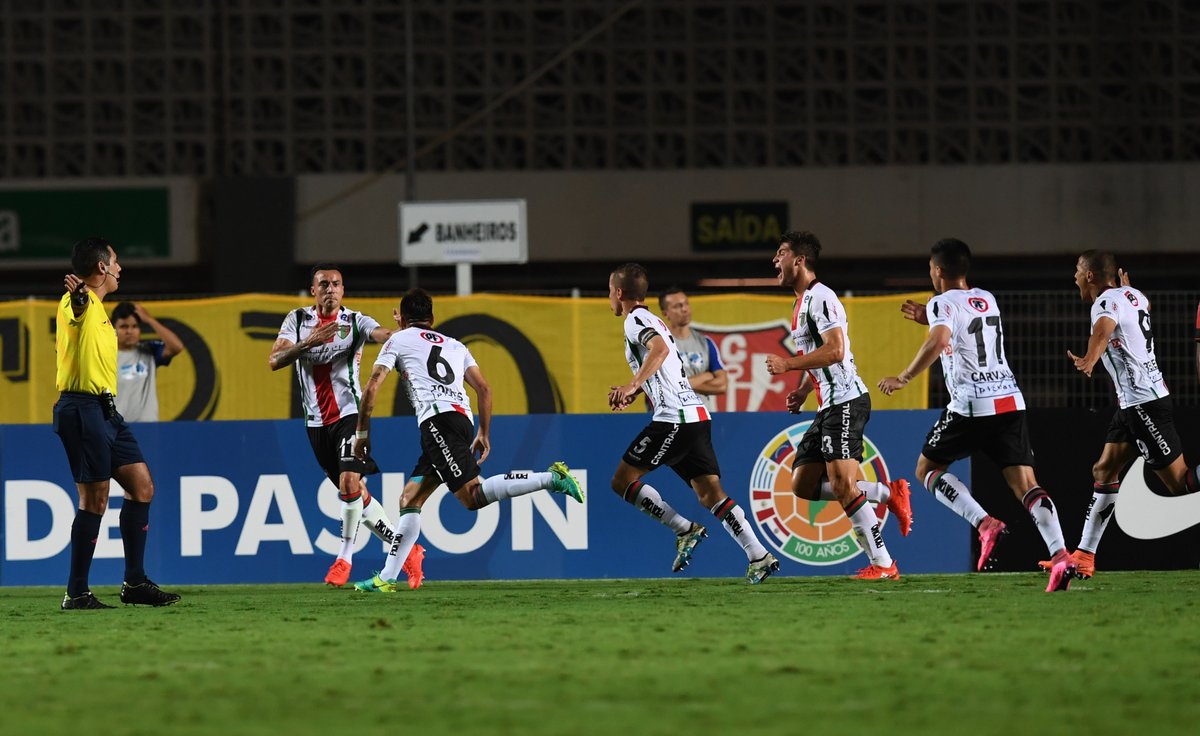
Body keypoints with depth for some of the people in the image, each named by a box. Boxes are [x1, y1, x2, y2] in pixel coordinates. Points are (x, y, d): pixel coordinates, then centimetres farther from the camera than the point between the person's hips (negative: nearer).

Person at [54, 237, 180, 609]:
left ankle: (135, 583, 15)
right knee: (95, 499, -10)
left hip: (104, 410, 10)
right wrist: (78, 295, -58)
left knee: (142, 486, 10)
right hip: (83, 408, -10)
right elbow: (76, 311, -38)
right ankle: (76, 593, -6)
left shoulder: (98, 309, 21)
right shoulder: (82, 303, -12)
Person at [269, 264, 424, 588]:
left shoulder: (355, 322, -3)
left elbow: (384, 334, -24)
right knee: (356, 494, 8)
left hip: (349, 413, -4)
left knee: (349, 482, -21)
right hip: (317, 422, 4)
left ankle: (345, 556, -8)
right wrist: (307, 343, -24)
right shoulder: (297, 320, 4)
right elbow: (274, 361, -8)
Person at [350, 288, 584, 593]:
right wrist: (484, 434, 25)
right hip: (463, 417, 8)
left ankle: (551, 478, -29)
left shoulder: (399, 340, 16)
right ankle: (386, 578, 5)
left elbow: (371, 388, 9)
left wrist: (362, 434, 16)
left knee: (473, 496, -19)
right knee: (410, 500, 11)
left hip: (437, 417, -8)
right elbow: (484, 388, 20)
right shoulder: (455, 345, 30)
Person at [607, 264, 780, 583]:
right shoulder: (653, 321, 26)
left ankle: (685, 530, -7)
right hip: (697, 415, 9)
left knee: (623, 481, -2)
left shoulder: (635, 320, -4)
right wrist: (632, 393, 34)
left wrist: (633, 385, -33)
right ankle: (760, 556, -11)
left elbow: (660, 348, -25)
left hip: (673, 418, -9)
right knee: (710, 493, 2)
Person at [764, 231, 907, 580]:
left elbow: (835, 350, -22)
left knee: (842, 485, -17)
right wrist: (802, 391, 15)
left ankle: (883, 564, -14)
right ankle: (889, 494, 10)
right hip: (828, 407, 11)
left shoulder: (820, 297, -12)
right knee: (803, 485, 6)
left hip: (845, 402, -11)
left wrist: (788, 364, -17)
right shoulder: (802, 303, 20)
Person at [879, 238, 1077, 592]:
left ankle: (985, 524, -7)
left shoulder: (943, 303, -3)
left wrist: (903, 378, -14)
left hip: (971, 406, -6)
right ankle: (1060, 555, -23)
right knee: (1025, 483, -3)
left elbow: (940, 341, -23)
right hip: (1010, 401, 6)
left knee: (928, 469, 13)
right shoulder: (987, 300, 19)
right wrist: (929, 318, 40)